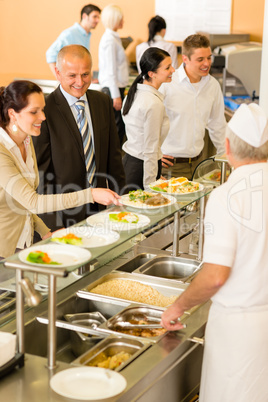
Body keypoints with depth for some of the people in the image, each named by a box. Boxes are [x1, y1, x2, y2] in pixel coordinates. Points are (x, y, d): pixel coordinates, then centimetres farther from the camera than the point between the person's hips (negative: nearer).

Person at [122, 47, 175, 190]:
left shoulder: (135, 93, 6)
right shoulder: (154, 104, -20)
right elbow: (150, 150, -18)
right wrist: (150, 187, -14)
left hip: (128, 160, 9)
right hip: (141, 167, -9)